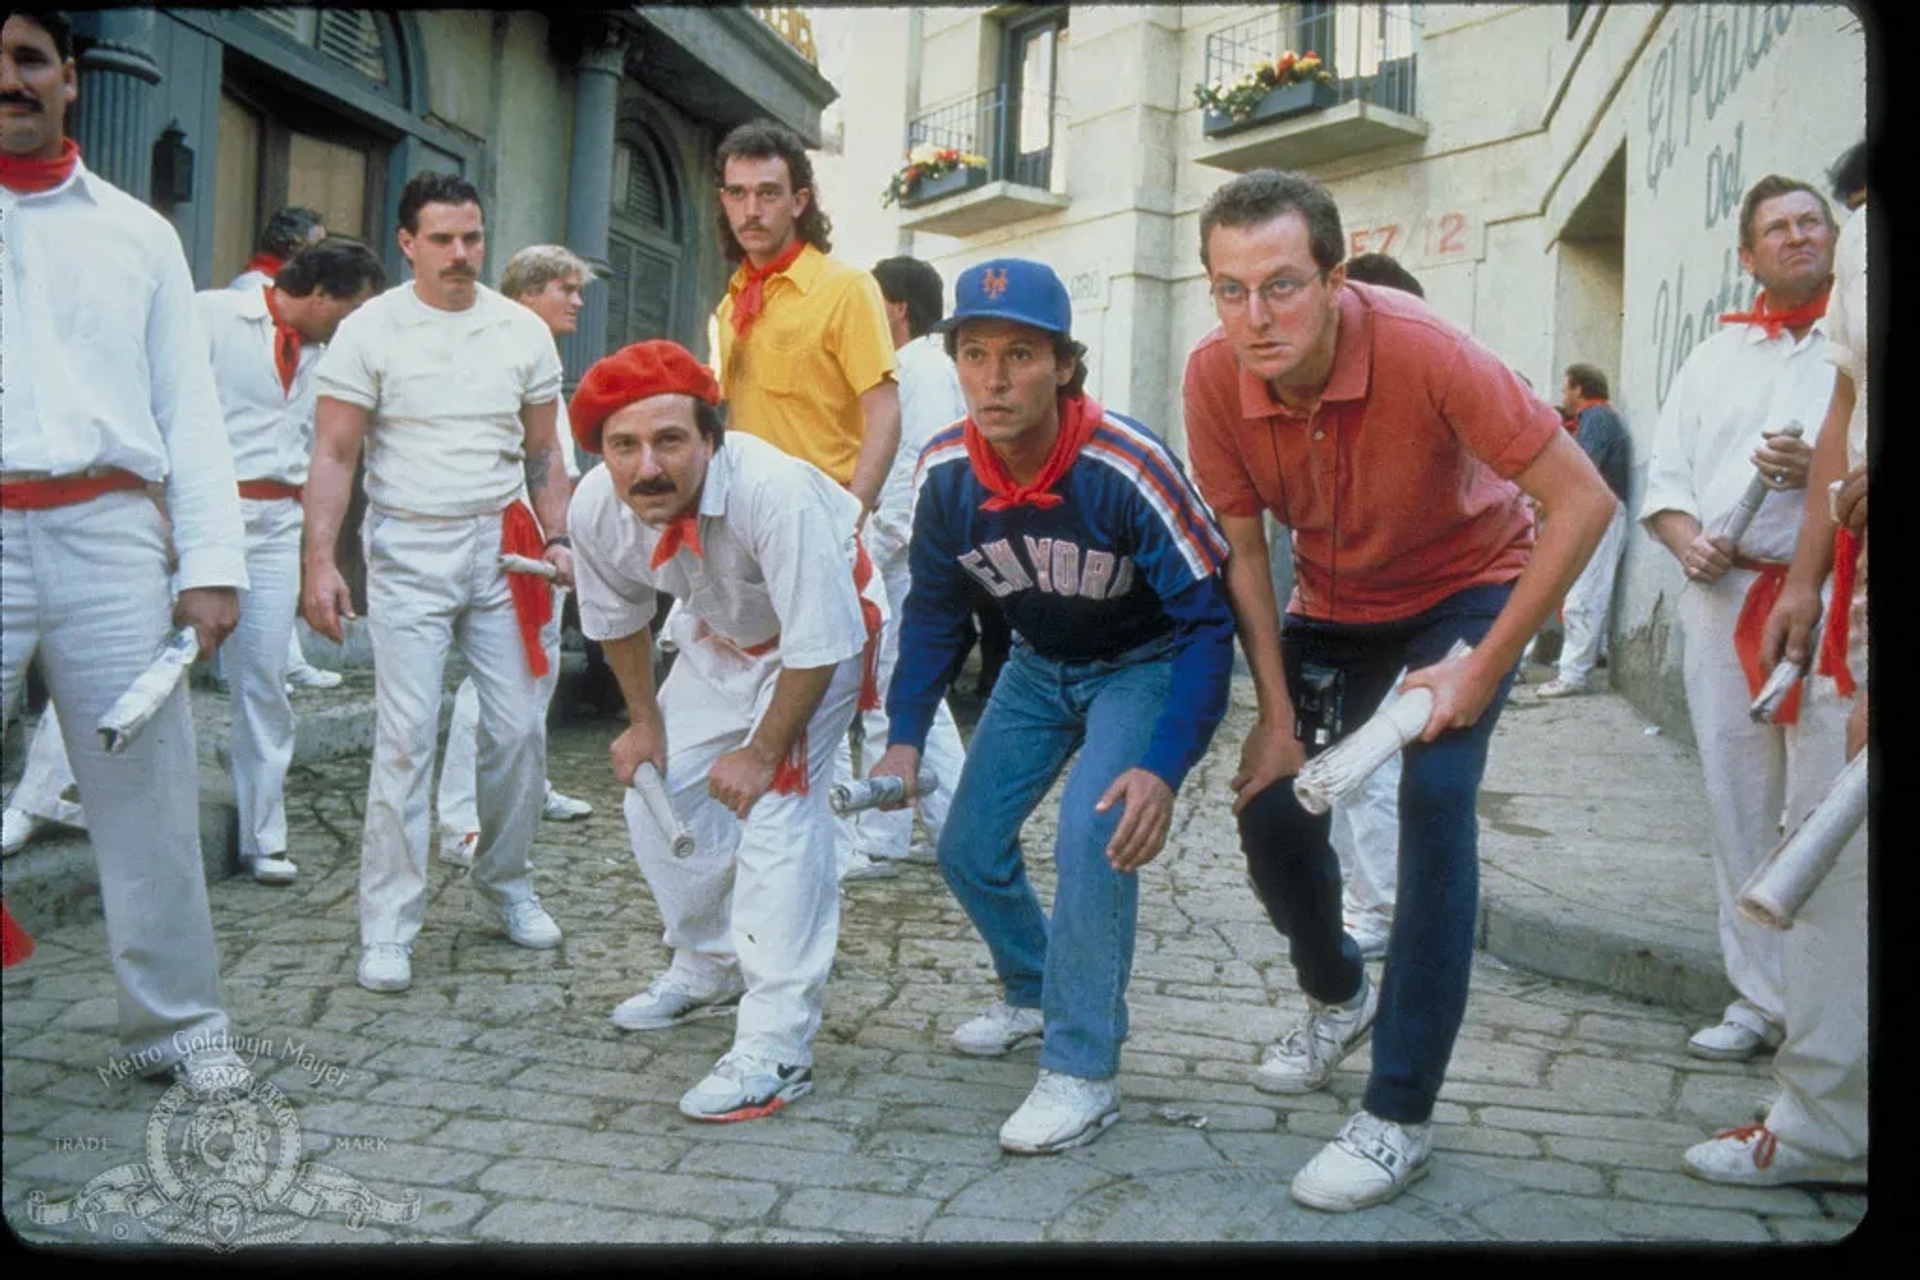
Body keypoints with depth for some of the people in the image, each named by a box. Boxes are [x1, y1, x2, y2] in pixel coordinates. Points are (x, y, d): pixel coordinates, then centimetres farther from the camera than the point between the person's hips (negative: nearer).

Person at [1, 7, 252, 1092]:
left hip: (109, 538, 1)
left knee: (146, 793, 5)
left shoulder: (138, 233, 14)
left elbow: (190, 410, 10)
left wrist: (213, 566, 1)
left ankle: (178, 1022, 17)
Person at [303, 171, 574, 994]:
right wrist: (320, 561, -13)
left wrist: (557, 539, 1)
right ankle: (388, 927, 2)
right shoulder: (369, 331, -2)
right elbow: (334, 456, -3)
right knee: (406, 736, -7)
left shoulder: (524, 332, 7)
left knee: (518, 728, 4)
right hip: (409, 553, -3)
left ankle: (503, 886, 24)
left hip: (502, 551, 3)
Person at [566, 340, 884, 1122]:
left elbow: (816, 647, -32)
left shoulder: (775, 493, -41)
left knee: (779, 805, -20)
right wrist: (644, 720, 7)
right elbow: (617, 617, 1)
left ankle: (775, 1048, -16)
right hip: (715, 633, 7)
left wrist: (763, 752, -22)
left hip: (822, 629, -6)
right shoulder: (597, 507, -22)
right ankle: (710, 968, 32)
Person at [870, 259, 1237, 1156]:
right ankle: (1034, 996, 33)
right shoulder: (946, 472, -17)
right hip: (1040, 666, 6)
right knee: (968, 848, 5)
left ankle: (1083, 1072, -9)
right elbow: (934, 611, -1)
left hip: (1145, 663, -5)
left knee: (1092, 840, -25)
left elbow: (1208, 620, -27)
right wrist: (904, 737, -11)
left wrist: (1164, 768, -37)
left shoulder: (1129, 468, -32)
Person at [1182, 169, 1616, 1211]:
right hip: (1332, 604, 4)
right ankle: (1338, 996, 32)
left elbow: (1584, 501, -29)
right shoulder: (1214, 379, -22)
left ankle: (1400, 1117, -11)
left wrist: (1484, 668, -28)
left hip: (1465, 587, -4)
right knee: (1269, 808, -2)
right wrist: (1277, 716, -12)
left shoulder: (1424, 353, -34)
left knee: (1434, 799, -22)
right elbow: (1243, 552, -10)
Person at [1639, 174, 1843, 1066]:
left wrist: (1826, 473, -17)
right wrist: (1687, 539, -4)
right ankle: (1759, 1000, 18)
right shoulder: (1713, 357, 19)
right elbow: (1663, 478, 14)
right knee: (1739, 809, 8)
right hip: (1721, 600, 4)